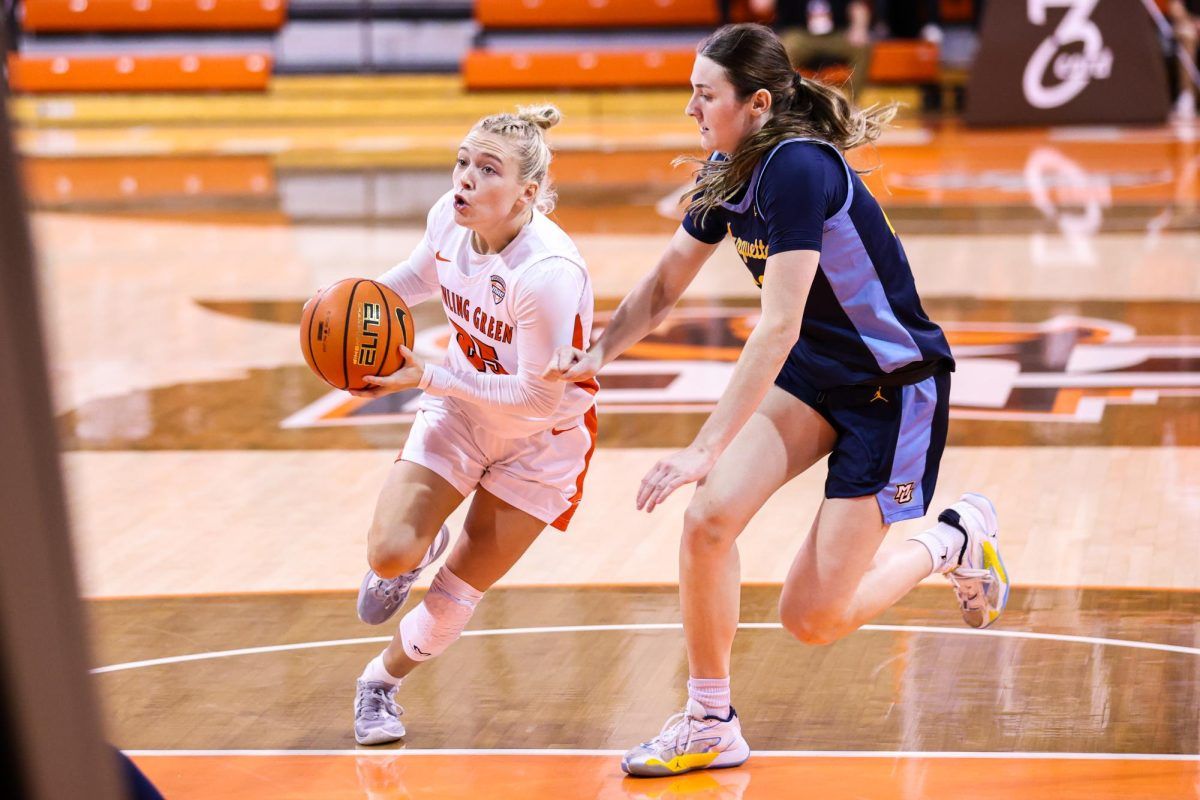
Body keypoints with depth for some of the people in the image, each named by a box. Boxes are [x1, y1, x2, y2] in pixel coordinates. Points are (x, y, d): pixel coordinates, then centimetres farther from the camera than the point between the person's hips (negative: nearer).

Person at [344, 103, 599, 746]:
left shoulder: (548, 273, -35)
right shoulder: (449, 218, -16)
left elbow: (538, 397, -28)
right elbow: (421, 274, 10)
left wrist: (425, 378, -29)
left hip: (541, 437, -4)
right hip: (461, 409, 4)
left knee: (458, 593, 4)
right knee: (389, 553, -14)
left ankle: (381, 680, 32)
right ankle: (423, 546, 24)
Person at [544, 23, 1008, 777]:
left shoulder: (797, 168, -28)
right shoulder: (729, 173, -1)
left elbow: (777, 327, -32)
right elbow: (667, 282, 13)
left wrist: (705, 449, -33)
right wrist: (596, 355, -1)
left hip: (896, 389, -8)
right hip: (813, 375, 8)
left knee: (811, 618, -7)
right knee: (710, 516, -14)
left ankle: (954, 540, 19)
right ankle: (711, 725, 3)